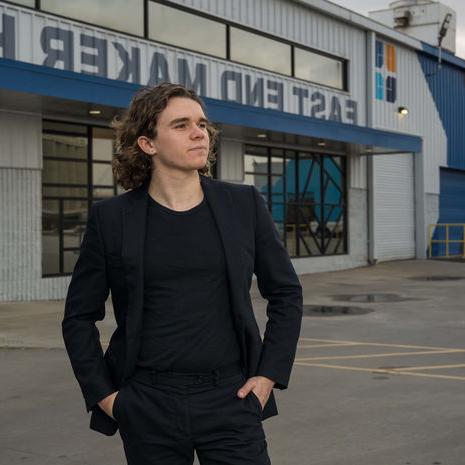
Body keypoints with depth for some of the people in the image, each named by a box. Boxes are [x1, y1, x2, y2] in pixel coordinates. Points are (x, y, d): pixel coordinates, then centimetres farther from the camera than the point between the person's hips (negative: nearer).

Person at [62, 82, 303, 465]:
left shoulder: (244, 205, 2)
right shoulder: (111, 218, -1)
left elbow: (286, 293, 9)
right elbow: (80, 316, 6)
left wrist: (269, 375, 2)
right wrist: (103, 394, 0)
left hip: (230, 401, 1)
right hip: (147, 410, 0)